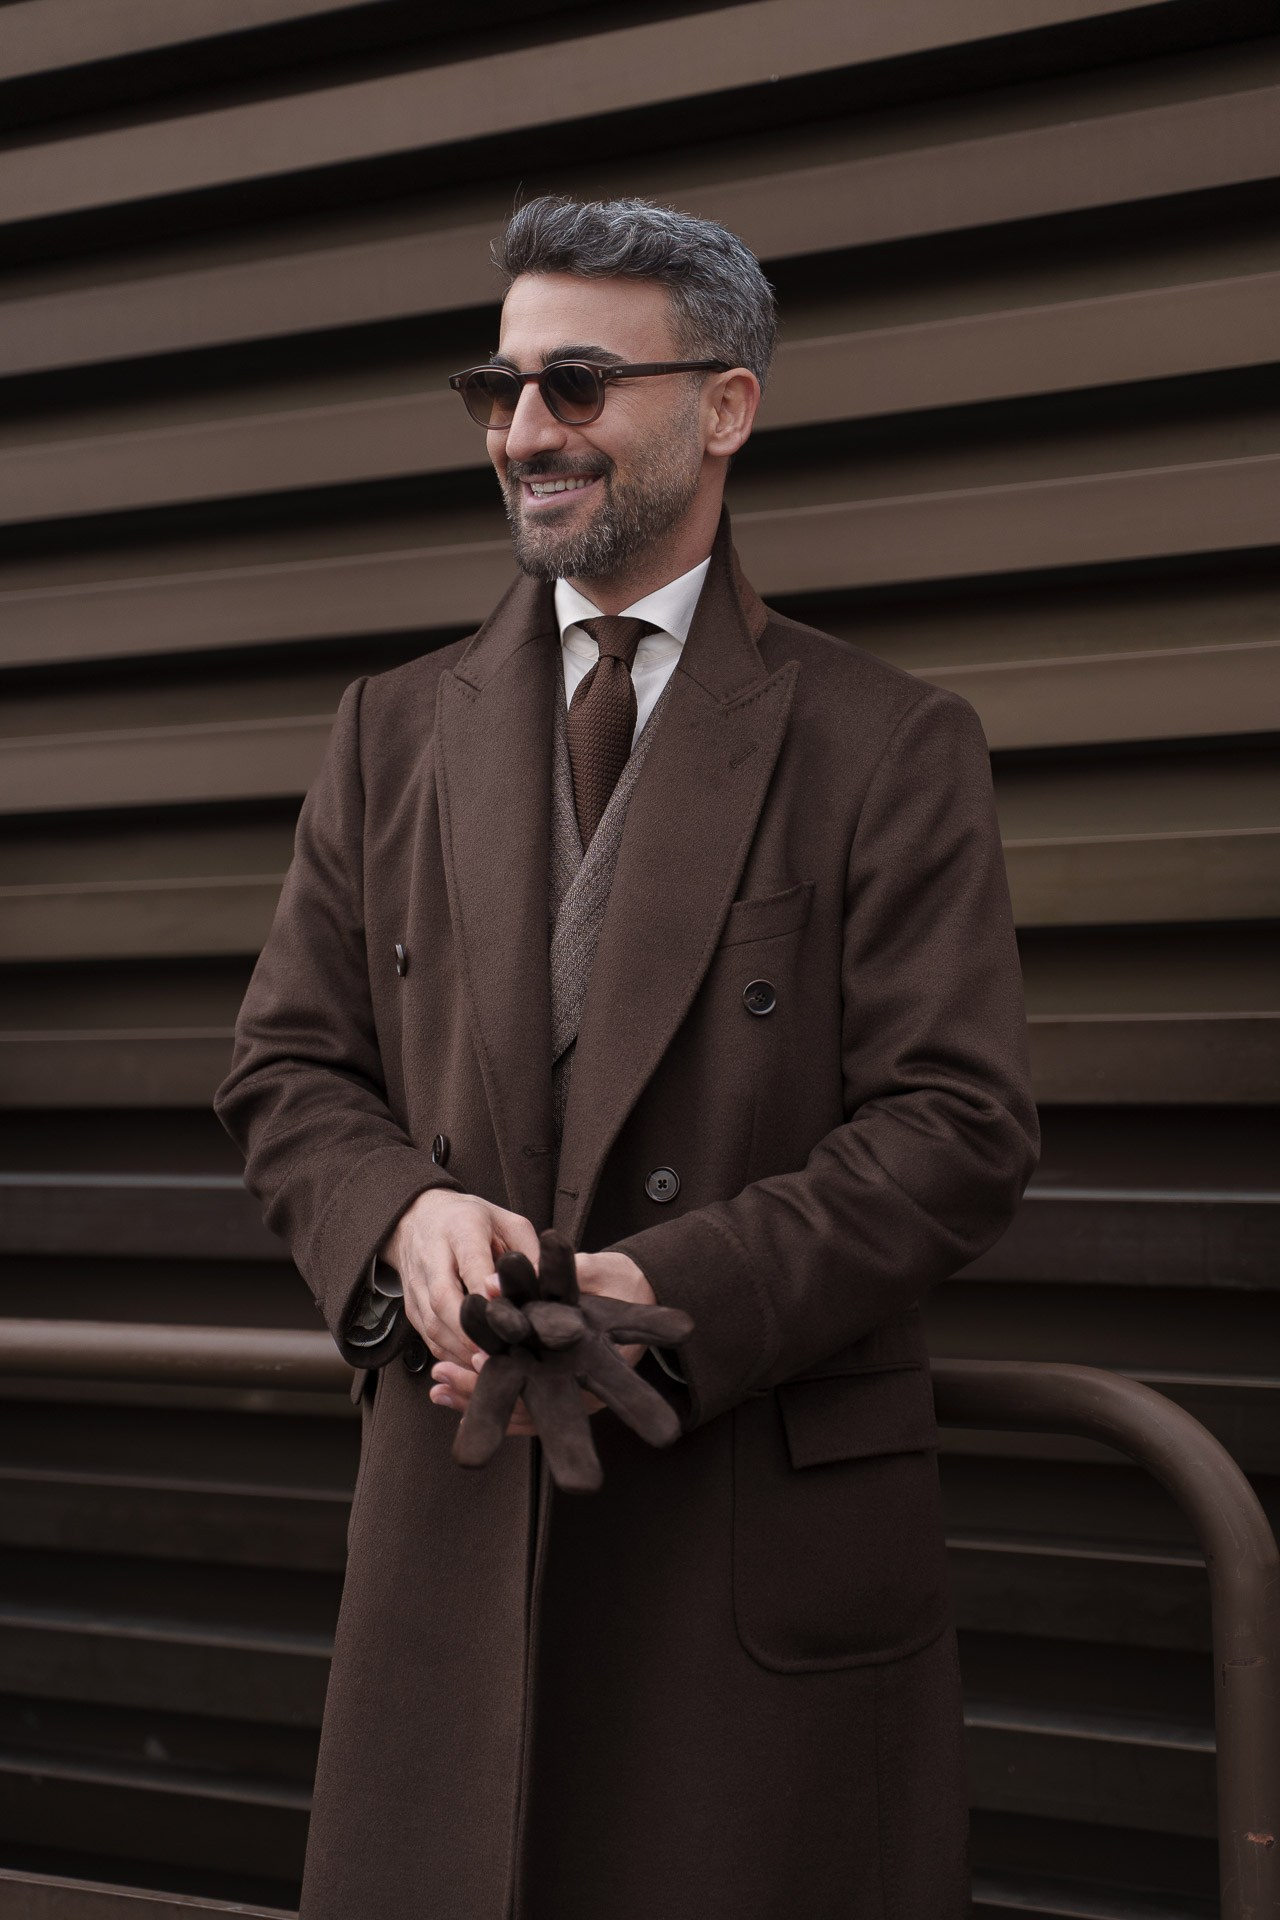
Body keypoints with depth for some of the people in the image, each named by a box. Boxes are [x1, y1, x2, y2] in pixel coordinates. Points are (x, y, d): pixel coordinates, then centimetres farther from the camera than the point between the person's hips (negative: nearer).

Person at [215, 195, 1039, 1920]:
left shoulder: (892, 749, -2)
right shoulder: (394, 733, 11)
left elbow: (960, 1128, -8)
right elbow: (288, 1070, 10)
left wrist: (664, 1289, -20)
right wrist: (403, 1213, -12)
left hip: (776, 1521, -3)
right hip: (456, 1504, 3)